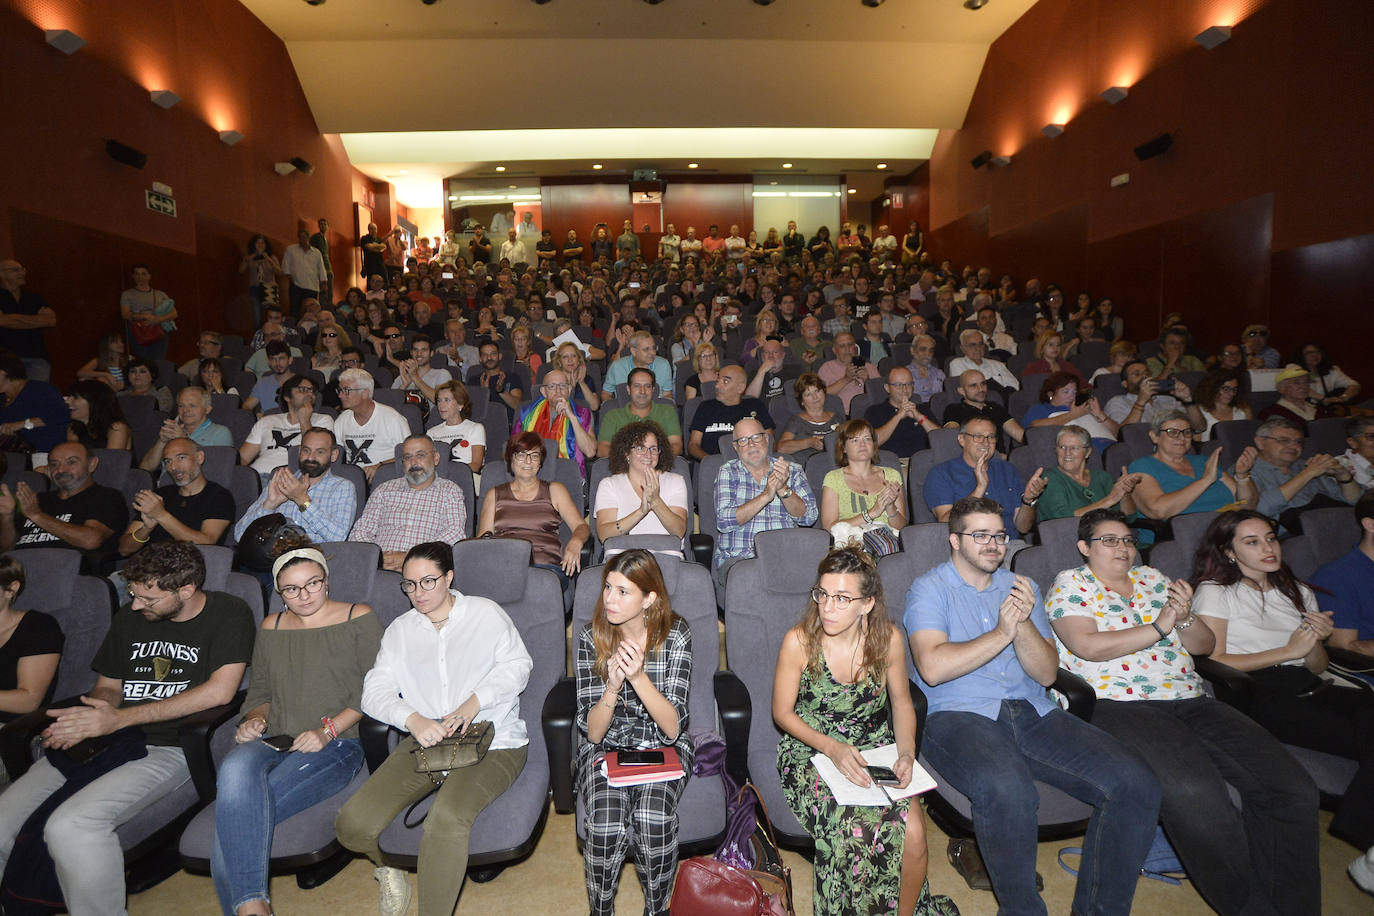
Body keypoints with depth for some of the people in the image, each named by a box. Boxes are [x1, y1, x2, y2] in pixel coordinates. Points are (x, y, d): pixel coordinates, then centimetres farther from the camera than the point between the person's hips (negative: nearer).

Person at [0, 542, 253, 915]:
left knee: (70, 825, -28)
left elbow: (219, 691, -16)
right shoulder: (129, 617, 14)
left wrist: (121, 718, -13)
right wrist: (82, 721, -3)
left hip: (168, 748, -7)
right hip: (102, 743, 7)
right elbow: (107, 686, 22)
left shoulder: (229, 614, -6)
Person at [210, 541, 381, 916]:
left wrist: (328, 730, -12)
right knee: (235, 769, -33)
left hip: (336, 745, -4)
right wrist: (254, 719, 4)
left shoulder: (359, 619, 4)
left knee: (237, 808, -28)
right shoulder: (270, 627, 20)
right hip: (272, 742, 4)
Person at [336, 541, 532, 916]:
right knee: (352, 825, -13)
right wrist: (414, 720, -16)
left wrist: (471, 705, -15)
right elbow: (375, 690, 5)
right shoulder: (400, 630, 17)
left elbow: (517, 665, 0)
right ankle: (388, 865, 22)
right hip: (425, 740, 4)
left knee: (447, 819, -33)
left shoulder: (486, 612, 8)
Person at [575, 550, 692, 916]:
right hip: (606, 748, 1)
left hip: (663, 748, 0)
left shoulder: (676, 635, -12)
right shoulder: (591, 638, -9)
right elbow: (592, 731, -10)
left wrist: (639, 677, -33)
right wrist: (613, 686, -30)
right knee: (606, 826, -27)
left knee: (652, 818, -29)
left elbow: (672, 727, -17)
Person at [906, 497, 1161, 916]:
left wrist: (1023, 624, -10)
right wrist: (1002, 633, -10)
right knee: (1007, 790, -36)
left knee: (1136, 784, -15)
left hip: (1032, 712, 6)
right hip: (959, 715, -5)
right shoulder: (929, 590, 3)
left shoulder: (1021, 588, 19)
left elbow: (1046, 673, 9)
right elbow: (933, 668, -14)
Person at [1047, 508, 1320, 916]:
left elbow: (1205, 645, 20)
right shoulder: (1071, 584, 6)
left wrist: (1185, 618, -3)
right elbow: (1087, 645, -11)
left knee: (1293, 788, -11)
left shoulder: (1152, 578, 22)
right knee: (1194, 792, -32)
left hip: (1190, 701, 7)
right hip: (1120, 706, -6)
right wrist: (1159, 627, -8)